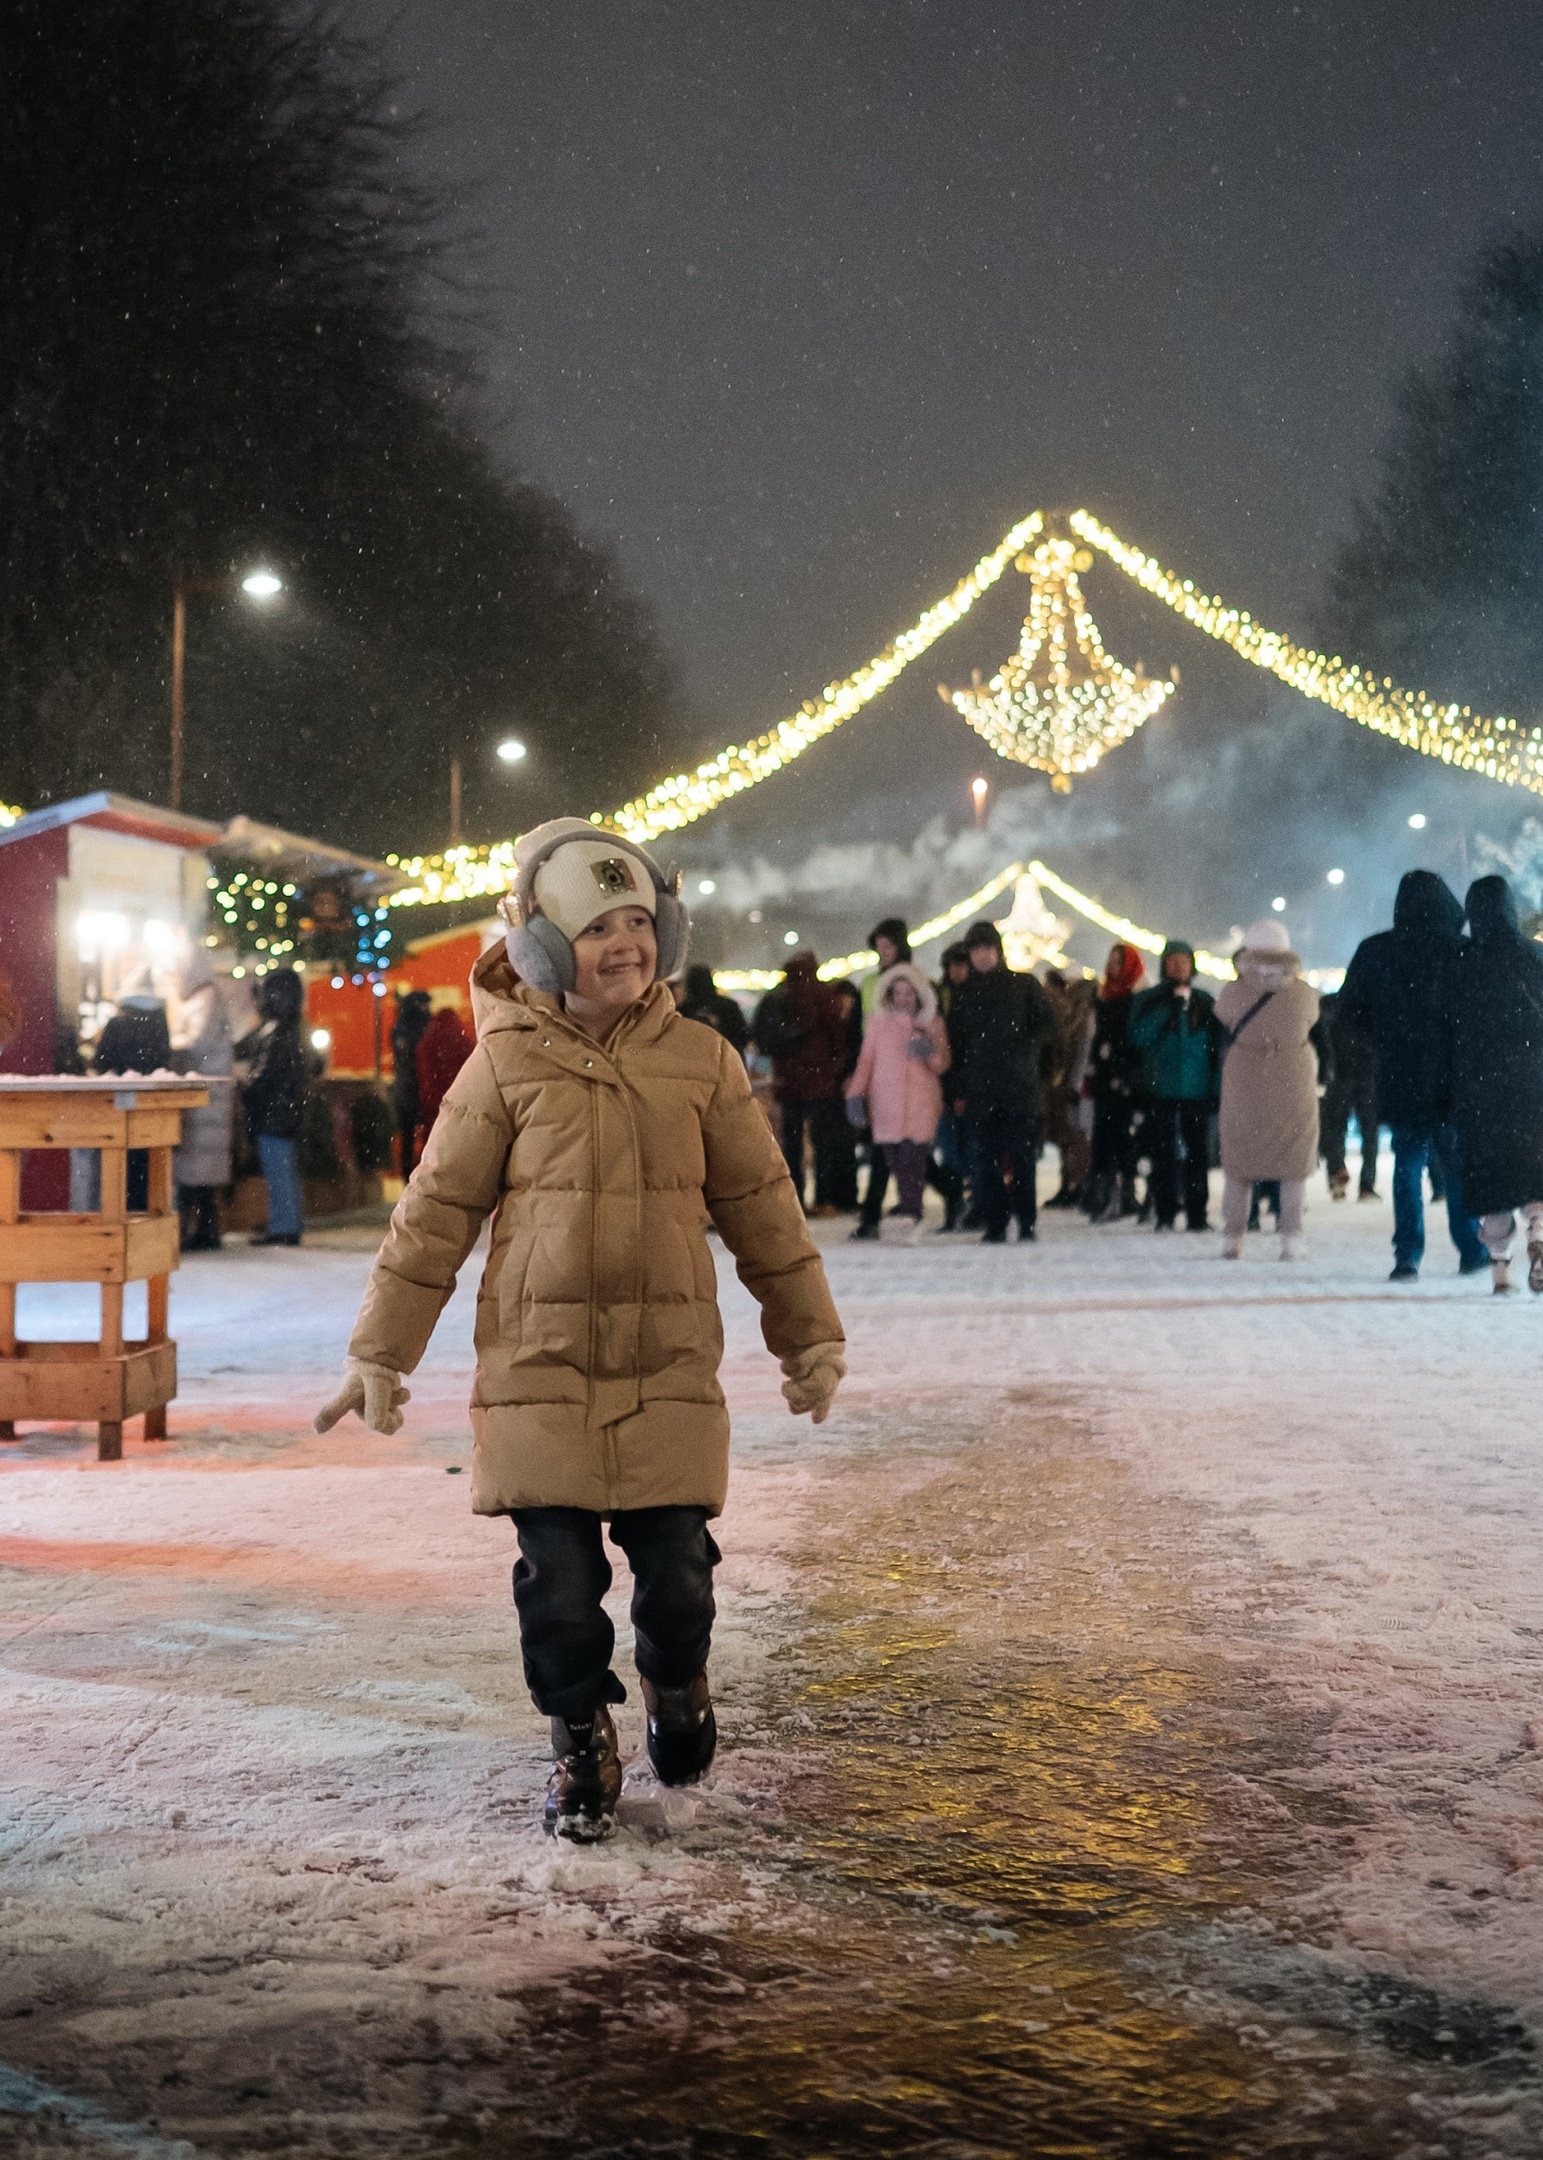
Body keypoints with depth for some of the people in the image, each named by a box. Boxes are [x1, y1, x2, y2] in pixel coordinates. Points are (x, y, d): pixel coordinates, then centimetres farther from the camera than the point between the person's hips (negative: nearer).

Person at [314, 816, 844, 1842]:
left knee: (676, 1563, 1)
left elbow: (762, 1202, 11)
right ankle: (582, 1741, 22)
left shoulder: (701, 1059, 3)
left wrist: (810, 1333, 15)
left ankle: (677, 1684, 34)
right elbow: (437, 1211, 4)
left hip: (670, 1364, 1)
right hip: (538, 1365, -1)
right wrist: (381, 1352, 4)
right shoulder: (507, 1065, -1)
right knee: (558, 1572, -1)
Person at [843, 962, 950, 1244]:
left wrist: (929, 1053, -11)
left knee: (913, 1155, -16)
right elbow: (866, 1060, 13)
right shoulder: (878, 1023, 13)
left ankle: (910, 1213, -23)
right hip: (886, 1101, 1)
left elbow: (942, 1064, 9)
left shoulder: (932, 1025, 12)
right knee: (895, 1159, -6)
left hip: (921, 1102, -1)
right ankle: (912, 1213, 2)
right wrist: (856, 1093, 5)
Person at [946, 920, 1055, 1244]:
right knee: (984, 1161, -1)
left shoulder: (1024, 986, 8)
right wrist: (957, 1091, 8)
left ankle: (1027, 1224, 4)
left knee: (1023, 1157, -3)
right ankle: (994, 1226, 4)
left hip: (1021, 1087, -2)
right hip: (979, 1092, 2)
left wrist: (1024, 1044, -12)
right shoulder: (964, 993, 14)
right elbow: (954, 1043, 15)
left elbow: (1047, 1026, 7)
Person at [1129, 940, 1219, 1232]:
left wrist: (1216, 1087, 2)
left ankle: (1197, 1215, 7)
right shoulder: (1149, 1000, 5)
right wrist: (1168, 1008, -13)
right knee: (1163, 1153, -1)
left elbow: (1216, 1046, 10)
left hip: (1197, 1089, 1)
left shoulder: (1204, 1002, 9)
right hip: (1160, 1089, -1)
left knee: (1196, 1153, 2)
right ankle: (1165, 1215, 3)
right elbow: (1139, 1036, -10)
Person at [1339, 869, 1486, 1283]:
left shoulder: (1374, 952, -3)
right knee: (1458, 1163, 12)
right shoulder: (1459, 952, -11)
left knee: (1407, 1163, 9)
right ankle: (1471, 1249, 17)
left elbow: (1348, 1012, 3)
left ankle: (1407, 1257, 1)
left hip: (1398, 1077, 2)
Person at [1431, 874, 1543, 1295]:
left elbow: (1444, 1032, 2)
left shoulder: (1457, 962, 0)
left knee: (1487, 1169, 8)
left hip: (1476, 1086, 0)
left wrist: (1442, 1094, 8)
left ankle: (1499, 1262, 7)